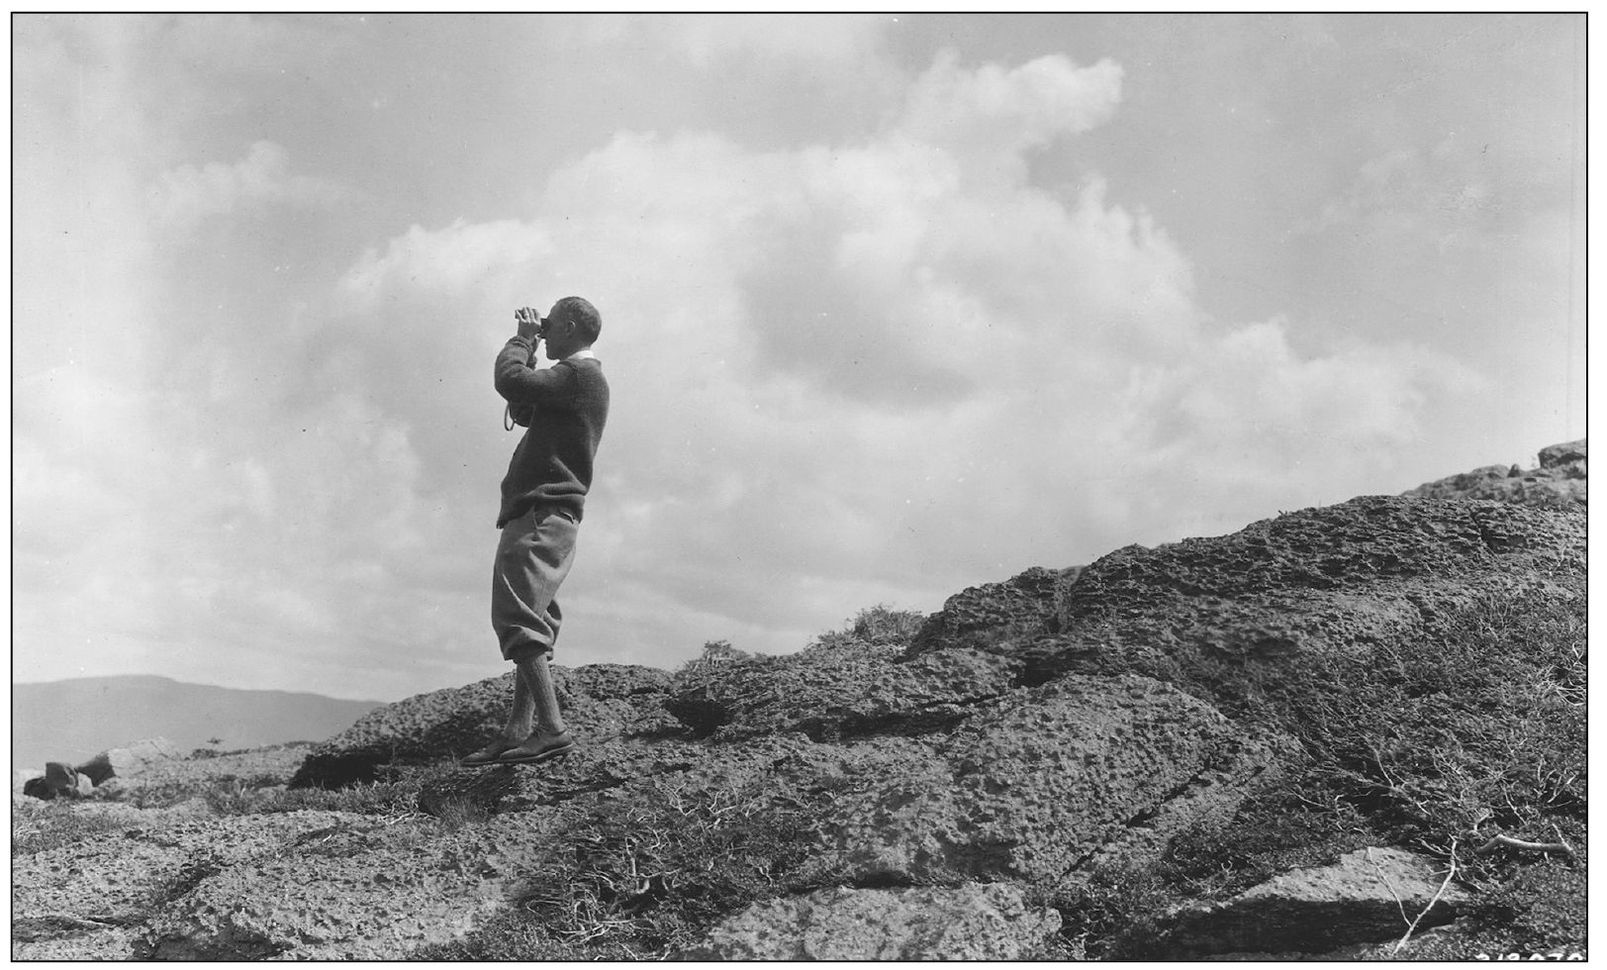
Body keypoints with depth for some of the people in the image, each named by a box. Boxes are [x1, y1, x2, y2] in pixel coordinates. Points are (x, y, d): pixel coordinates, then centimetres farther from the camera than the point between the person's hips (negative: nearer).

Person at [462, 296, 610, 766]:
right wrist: (528, 344, 24)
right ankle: (520, 731, 7)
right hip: (544, 515, 11)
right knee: (529, 622, 8)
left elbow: (510, 381, -17)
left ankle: (552, 729, -23)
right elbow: (524, 410, 31)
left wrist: (522, 340, 1)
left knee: (518, 617, -17)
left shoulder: (580, 374, -8)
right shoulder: (578, 379, 24)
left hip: (542, 512, -11)